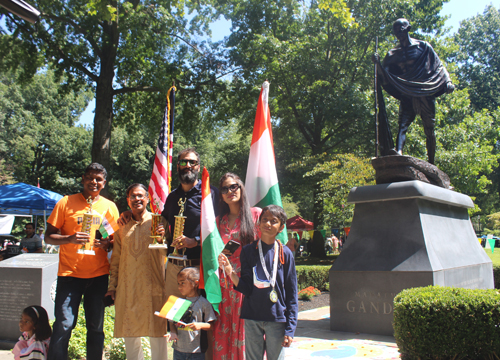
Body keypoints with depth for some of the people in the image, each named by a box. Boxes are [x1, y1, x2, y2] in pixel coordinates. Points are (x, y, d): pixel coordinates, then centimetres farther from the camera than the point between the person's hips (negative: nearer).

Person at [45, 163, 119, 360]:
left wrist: (107, 243, -8)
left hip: (99, 275, 2)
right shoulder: (66, 203, 2)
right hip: (70, 273, -2)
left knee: (96, 327, 8)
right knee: (63, 326, -5)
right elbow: (48, 236, 1)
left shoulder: (109, 207, 9)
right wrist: (70, 238, -18)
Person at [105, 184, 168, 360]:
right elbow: (116, 258, 15)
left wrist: (161, 237, -26)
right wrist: (112, 286, 11)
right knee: (130, 334, 11)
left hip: (152, 286, -3)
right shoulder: (122, 226, 11)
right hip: (127, 288, 3)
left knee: (157, 334, 1)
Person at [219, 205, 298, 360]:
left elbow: (291, 293, 0)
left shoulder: (285, 253, -2)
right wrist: (231, 273, -21)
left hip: (277, 319, -1)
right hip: (252, 318, 1)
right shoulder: (248, 251, 1)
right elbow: (246, 289, -4)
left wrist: (290, 329, -4)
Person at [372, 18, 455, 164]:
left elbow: (439, 66, 8)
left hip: (426, 95, -1)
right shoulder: (393, 54, 13)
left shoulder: (423, 46, 9)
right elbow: (385, 78, 4)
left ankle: (431, 163, 8)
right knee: (403, 125, -20)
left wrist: (447, 81, -7)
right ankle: (399, 152, -39)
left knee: (429, 129, 2)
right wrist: (378, 63, -11)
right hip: (407, 96, 1)